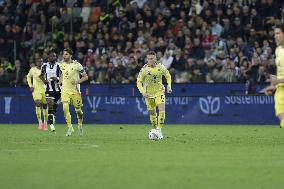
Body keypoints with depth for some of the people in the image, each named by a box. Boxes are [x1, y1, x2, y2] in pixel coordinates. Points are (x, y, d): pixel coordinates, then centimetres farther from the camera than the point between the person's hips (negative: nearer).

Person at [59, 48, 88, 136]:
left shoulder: (76, 65, -9)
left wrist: (77, 81, -19)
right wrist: (60, 82, 12)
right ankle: (70, 128, -9)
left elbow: (85, 76, -4)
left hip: (75, 90, -3)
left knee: (78, 110, 7)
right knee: (65, 108, -17)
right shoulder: (62, 65, 5)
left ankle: (80, 125, 34)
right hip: (65, 90, 3)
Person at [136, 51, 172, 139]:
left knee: (162, 111, -17)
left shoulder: (160, 67, -11)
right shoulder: (144, 69, -15)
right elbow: (139, 82, -8)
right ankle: (155, 129, 24)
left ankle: (159, 129, -10)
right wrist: (143, 92, -22)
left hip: (159, 92, 0)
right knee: (152, 113, 7)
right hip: (148, 94, 0)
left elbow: (168, 76, 8)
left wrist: (169, 86, -5)